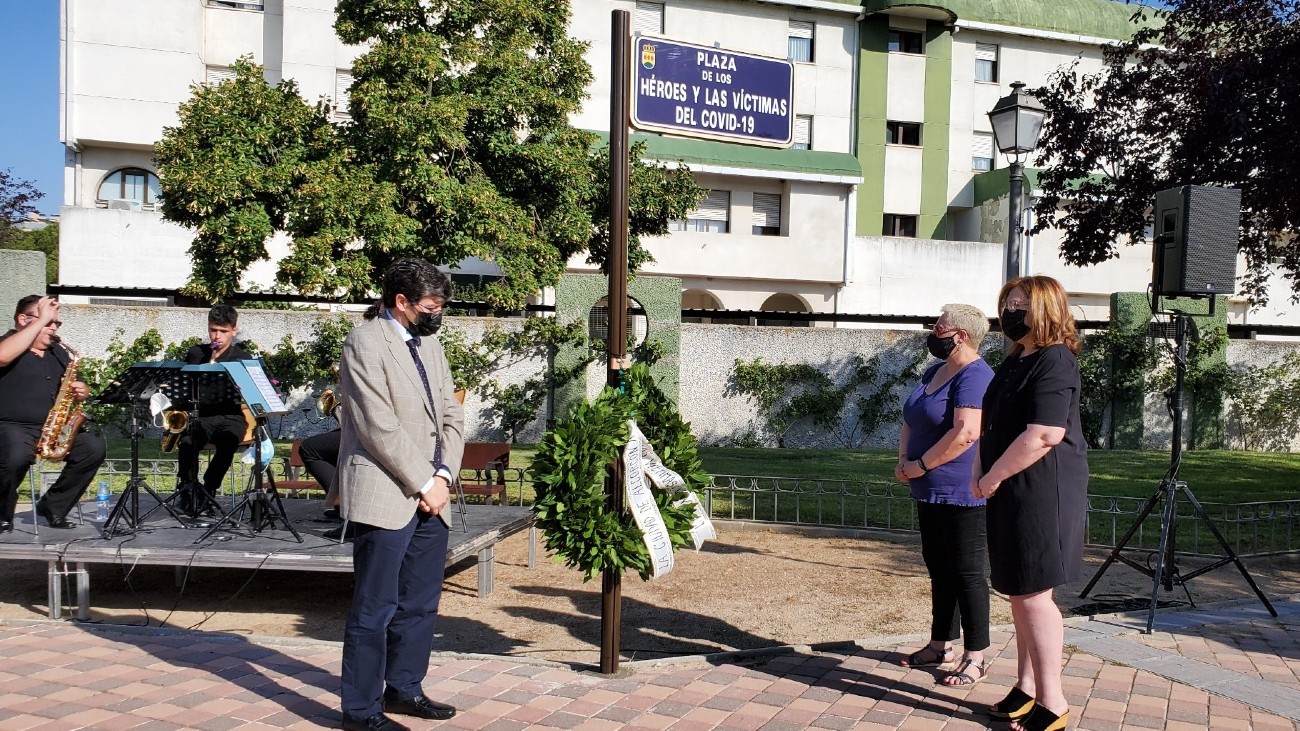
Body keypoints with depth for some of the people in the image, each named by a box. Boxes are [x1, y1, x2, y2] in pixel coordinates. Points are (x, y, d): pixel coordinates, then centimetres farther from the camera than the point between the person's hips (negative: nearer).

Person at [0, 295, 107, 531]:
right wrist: (41, 321, -24)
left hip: (52, 427, 7)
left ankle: (53, 507, 2)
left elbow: (76, 387, 25)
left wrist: (81, 391, -3)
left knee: (94, 448, -14)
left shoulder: (57, 352, 17)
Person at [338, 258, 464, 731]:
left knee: (421, 603, 15)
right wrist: (422, 483, -13)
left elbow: (451, 416, 13)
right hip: (385, 496, -8)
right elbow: (380, 428, -17)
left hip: (429, 496, 8)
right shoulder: (365, 343, -10)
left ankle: (403, 689, 29)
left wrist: (443, 476, -2)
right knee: (376, 608, -1)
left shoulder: (429, 345, 15)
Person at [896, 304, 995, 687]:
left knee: (966, 573, -3)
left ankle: (975, 658, 6)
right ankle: (940, 645, 26)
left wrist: (920, 465, -18)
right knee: (939, 570, 15)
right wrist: (904, 460, 1)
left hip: (962, 494, -9)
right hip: (930, 492, 9)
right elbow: (911, 422, 19)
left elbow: (965, 432, -27)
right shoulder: (934, 372, 14)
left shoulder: (975, 376, -16)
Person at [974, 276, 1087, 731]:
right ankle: (1027, 688, 26)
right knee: (1019, 594, 15)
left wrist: (993, 477, -16)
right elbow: (995, 425, 24)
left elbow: (1044, 435, -24)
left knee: (1033, 595, -5)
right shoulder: (1015, 361, 15)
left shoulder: (1054, 362, -15)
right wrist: (981, 469, 10)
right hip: (1013, 493, 10)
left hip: (1042, 493, -10)